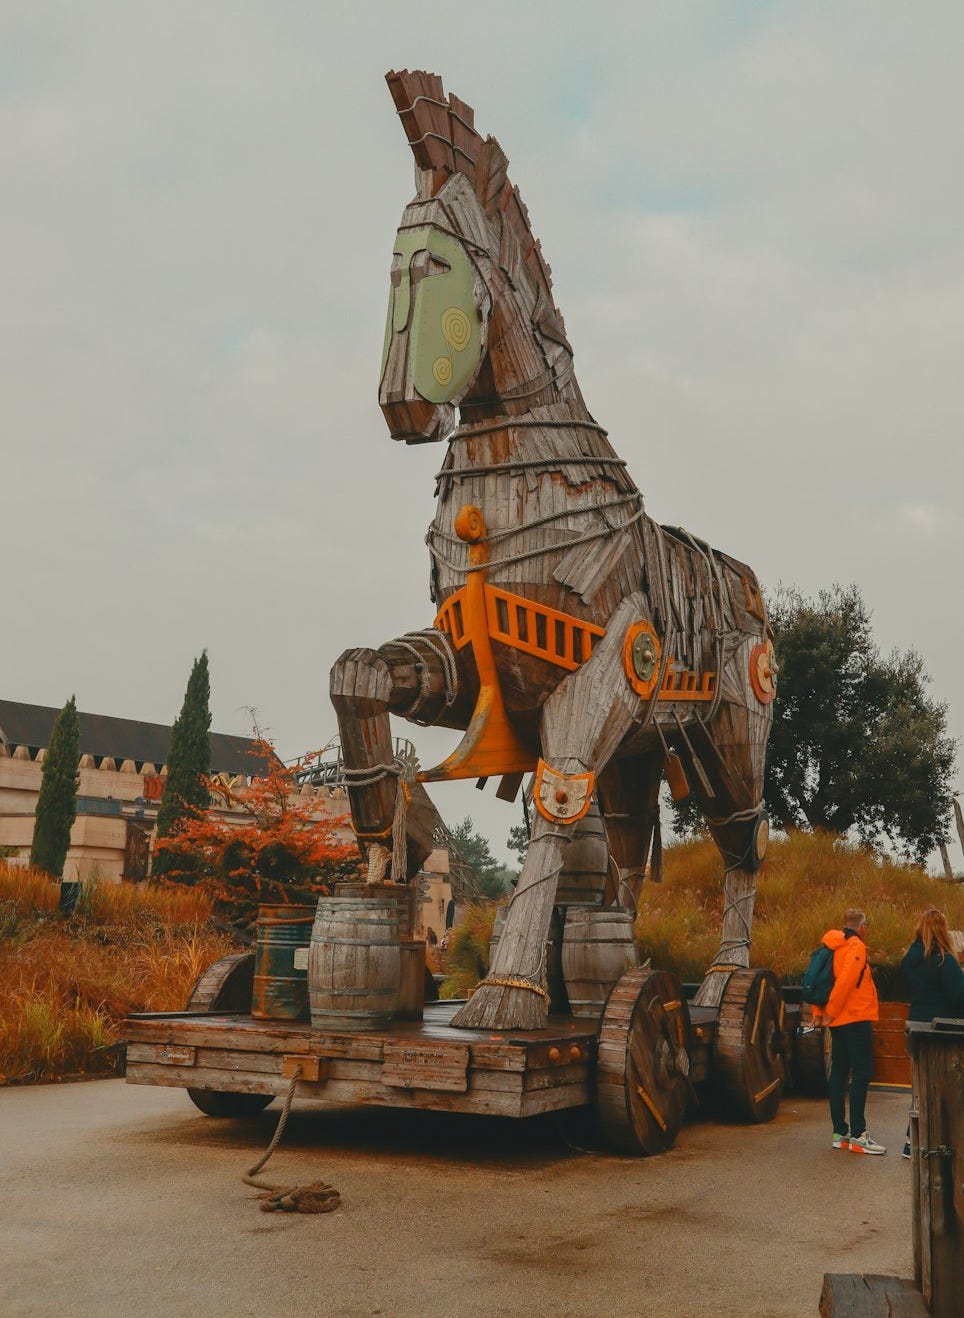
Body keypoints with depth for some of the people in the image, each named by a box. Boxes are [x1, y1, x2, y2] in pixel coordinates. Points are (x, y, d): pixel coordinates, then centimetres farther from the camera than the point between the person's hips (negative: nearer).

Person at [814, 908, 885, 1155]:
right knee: (861, 1074, -6)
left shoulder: (832, 947, 14)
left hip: (839, 1021, 9)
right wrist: (831, 1012, -14)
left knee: (839, 1074, 10)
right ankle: (858, 1134, -7)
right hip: (856, 1019, -9)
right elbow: (846, 981, -21)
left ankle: (840, 1132, 14)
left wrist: (821, 1012, 11)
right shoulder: (856, 947, -11)